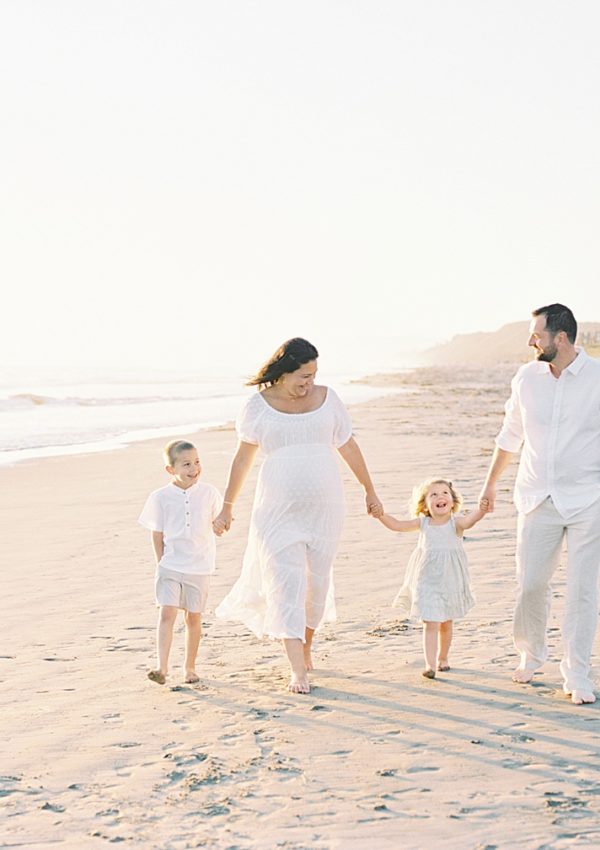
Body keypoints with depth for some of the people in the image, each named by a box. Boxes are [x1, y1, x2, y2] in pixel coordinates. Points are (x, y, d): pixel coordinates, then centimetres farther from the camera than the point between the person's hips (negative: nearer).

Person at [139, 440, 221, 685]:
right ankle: (162, 667, -16)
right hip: (170, 566, -1)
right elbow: (157, 533, 3)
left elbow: (215, 523, 15)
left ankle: (189, 667, 22)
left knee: (193, 618, 9)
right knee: (166, 613, -12)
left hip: (199, 568, 1)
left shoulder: (209, 493, -3)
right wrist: (162, 562, 2)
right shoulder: (161, 497, -4)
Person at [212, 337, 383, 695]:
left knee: (317, 580, 9)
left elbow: (349, 447, 14)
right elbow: (243, 458, 8)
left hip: (324, 507, 2)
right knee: (286, 582, -10)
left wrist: (370, 491, 20)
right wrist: (227, 507, 12)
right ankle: (298, 670, -10)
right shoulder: (258, 405, -1)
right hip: (278, 509, -2)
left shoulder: (326, 398, 3)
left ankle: (306, 646, 32)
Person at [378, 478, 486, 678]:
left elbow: (471, 520, -31)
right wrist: (379, 513, -14)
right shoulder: (423, 523, -2)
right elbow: (397, 525, 0)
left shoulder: (456, 524, -11)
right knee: (430, 624, -9)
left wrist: (483, 507, -51)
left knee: (446, 624, 17)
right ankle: (430, 664, -12)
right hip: (427, 583, 0)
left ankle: (442, 658, 36)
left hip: (450, 583, 0)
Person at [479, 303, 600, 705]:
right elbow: (511, 435, 16)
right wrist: (491, 483, 23)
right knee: (531, 584, 5)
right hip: (538, 499, 3)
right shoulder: (527, 378, 2)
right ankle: (531, 653, 30)